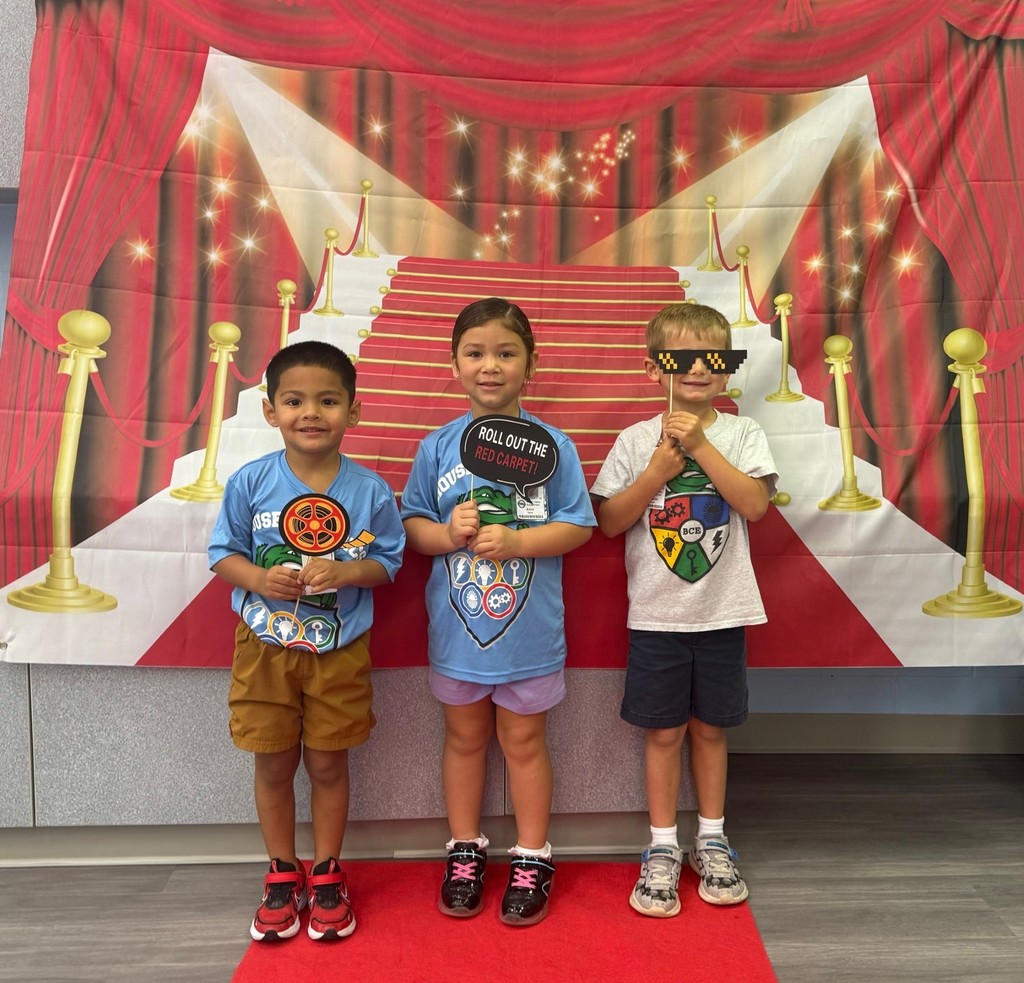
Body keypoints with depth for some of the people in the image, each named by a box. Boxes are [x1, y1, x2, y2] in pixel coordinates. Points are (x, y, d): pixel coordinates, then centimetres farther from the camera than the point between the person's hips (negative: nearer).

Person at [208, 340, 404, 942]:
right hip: (265, 648, 1)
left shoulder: (370, 491, -9)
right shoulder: (250, 483, -8)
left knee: (328, 763, 12)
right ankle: (282, 875, 36)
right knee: (274, 764, 14)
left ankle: (326, 875, 34)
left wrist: (344, 572, -22)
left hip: (339, 651, -1)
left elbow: (388, 562, -2)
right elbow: (224, 553, -1)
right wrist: (260, 579, -21)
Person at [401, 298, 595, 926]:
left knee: (524, 740, 13)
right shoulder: (438, 446, -2)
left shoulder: (552, 445, -8)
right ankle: (466, 853, 37)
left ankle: (532, 860, 33)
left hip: (529, 629, -2)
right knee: (465, 737, 18)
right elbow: (413, 523, 2)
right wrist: (448, 533, -19)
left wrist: (515, 542, -22)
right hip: (456, 625, 2)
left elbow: (578, 526, -9)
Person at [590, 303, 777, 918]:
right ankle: (663, 848, 26)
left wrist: (702, 445, -18)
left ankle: (711, 840, 33)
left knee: (709, 727, 14)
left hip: (722, 611, 1)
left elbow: (755, 504, -14)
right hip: (656, 613, 0)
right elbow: (609, 522, -4)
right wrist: (658, 470, -15)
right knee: (663, 731, 9)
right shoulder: (637, 440, -1)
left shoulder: (741, 434, 0)